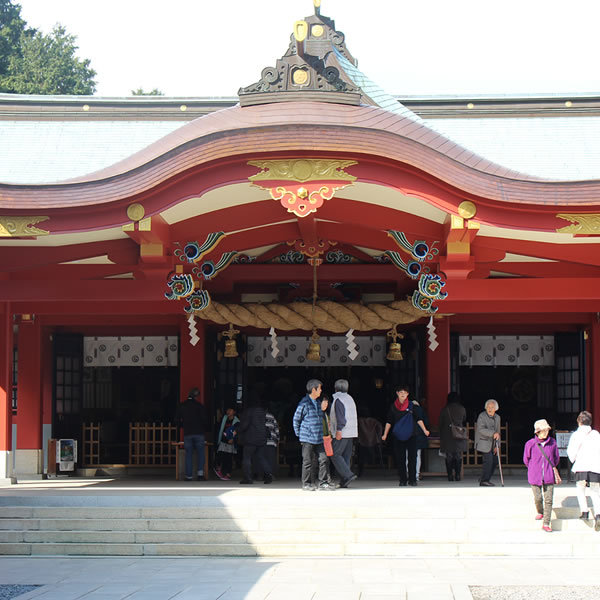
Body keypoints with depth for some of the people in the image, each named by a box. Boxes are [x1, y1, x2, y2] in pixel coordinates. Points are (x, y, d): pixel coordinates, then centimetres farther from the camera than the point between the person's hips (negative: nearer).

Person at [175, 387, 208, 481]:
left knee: (189, 455, 6)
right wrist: (205, 429, 9)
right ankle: (200, 472, -8)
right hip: (199, 433, -2)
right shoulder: (199, 405, -5)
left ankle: (189, 475, 4)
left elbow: (177, 420, 8)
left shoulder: (181, 406, 6)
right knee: (201, 453, 6)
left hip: (187, 433, 2)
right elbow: (204, 419, -7)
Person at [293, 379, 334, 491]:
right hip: (307, 439, -7)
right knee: (307, 462, 0)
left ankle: (322, 483, 8)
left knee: (323, 459, 2)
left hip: (318, 438, 7)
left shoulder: (317, 402, 14)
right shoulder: (304, 403, -9)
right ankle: (306, 484, 9)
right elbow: (296, 419, -4)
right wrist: (299, 435, -3)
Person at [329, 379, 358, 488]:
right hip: (351, 433, 9)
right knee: (346, 456, 9)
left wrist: (339, 430, -23)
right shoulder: (350, 398, 17)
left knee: (335, 455, -7)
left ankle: (348, 475, -18)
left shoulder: (338, 399, -9)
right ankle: (343, 482, 7)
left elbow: (340, 416, -19)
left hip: (342, 433, -9)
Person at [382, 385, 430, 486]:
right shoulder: (393, 407, 6)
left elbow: (419, 419, 2)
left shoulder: (412, 406, 2)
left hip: (411, 436, -1)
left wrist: (425, 430, -8)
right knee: (400, 459, 1)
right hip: (398, 437, 1)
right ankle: (403, 480, 8)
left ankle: (412, 479, 1)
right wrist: (385, 434, 1)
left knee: (412, 458, -5)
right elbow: (389, 422, 8)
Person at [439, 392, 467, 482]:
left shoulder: (444, 409, -2)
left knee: (449, 457, 4)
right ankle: (458, 475, 1)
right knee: (458, 456, 6)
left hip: (447, 436, -1)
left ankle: (450, 475, 0)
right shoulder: (462, 409, 0)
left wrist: (441, 437, 14)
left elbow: (441, 424, 4)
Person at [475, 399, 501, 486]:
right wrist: (493, 433, -32)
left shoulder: (497, 417, 11)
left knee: (493, 462, 4)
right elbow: (481, 429, -22)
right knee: (488, 460, -15)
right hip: (484, 443, -7)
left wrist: (497, 445, 7)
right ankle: (484, 480, -6)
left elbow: (497, 432, 15)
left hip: (492, 444, 7)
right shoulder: (482, 416, -10)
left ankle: (483, 479, 17)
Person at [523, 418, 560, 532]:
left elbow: (556, 458, 13)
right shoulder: (530, 444, -9)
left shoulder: (552, 442, -2)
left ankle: (546, 523, 2)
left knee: (548, 500, -3)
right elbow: (526, 459, 6)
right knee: (538, 498, 7)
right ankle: (540, 512, 39)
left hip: (549, 476, 1)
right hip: (535, 476, -1)